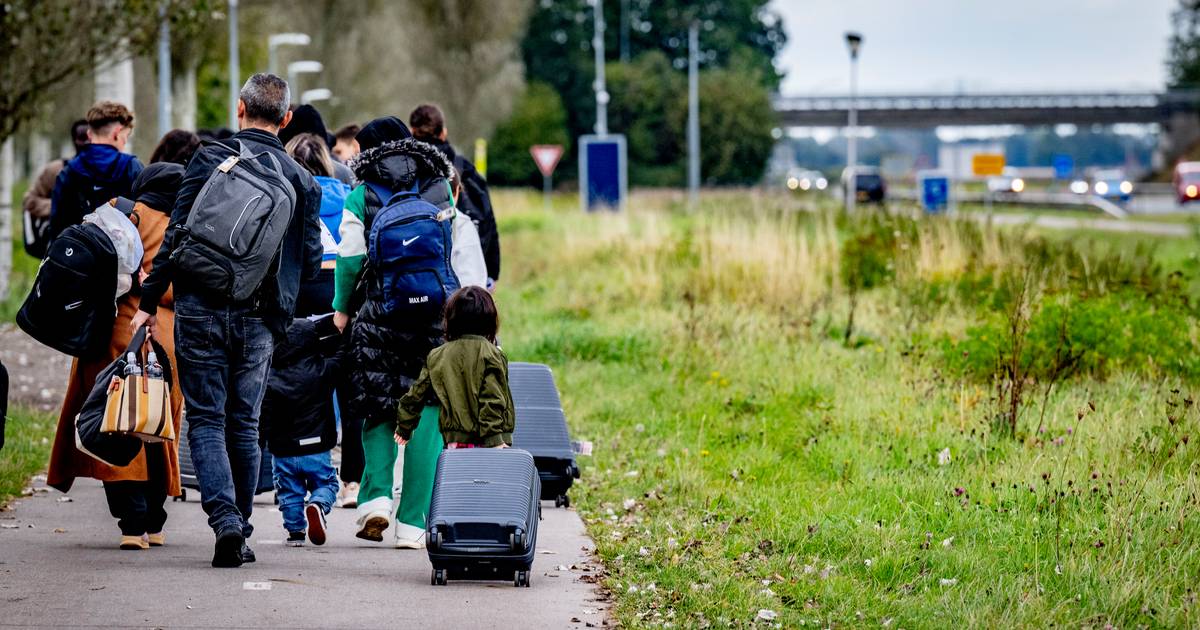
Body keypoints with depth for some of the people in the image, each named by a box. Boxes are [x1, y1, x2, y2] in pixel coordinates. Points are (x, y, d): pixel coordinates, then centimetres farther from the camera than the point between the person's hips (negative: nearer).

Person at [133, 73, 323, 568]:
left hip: (202, 309, -3)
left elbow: (177, 234, -7)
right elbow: (311, 262, 7)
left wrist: (150, 300, -3)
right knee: (245, 424, 11)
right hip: (260, 319, 3)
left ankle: (224, 519, -17)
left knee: (206, 419, 1)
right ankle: (240, 534, 13)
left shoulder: (212, 159, -3)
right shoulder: (302, 180, 6)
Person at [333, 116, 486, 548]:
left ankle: (376, 494, -8)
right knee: (427, 415, 3)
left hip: (377, 315, -1)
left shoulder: (362, 198, 3)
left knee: (378, 408, 12)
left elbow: (350, 259, 0)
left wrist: (342, 308, 13)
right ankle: (412, 521, 0)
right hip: (436, 316, 1)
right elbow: (467, 257, 6)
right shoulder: (442, 193, 9)